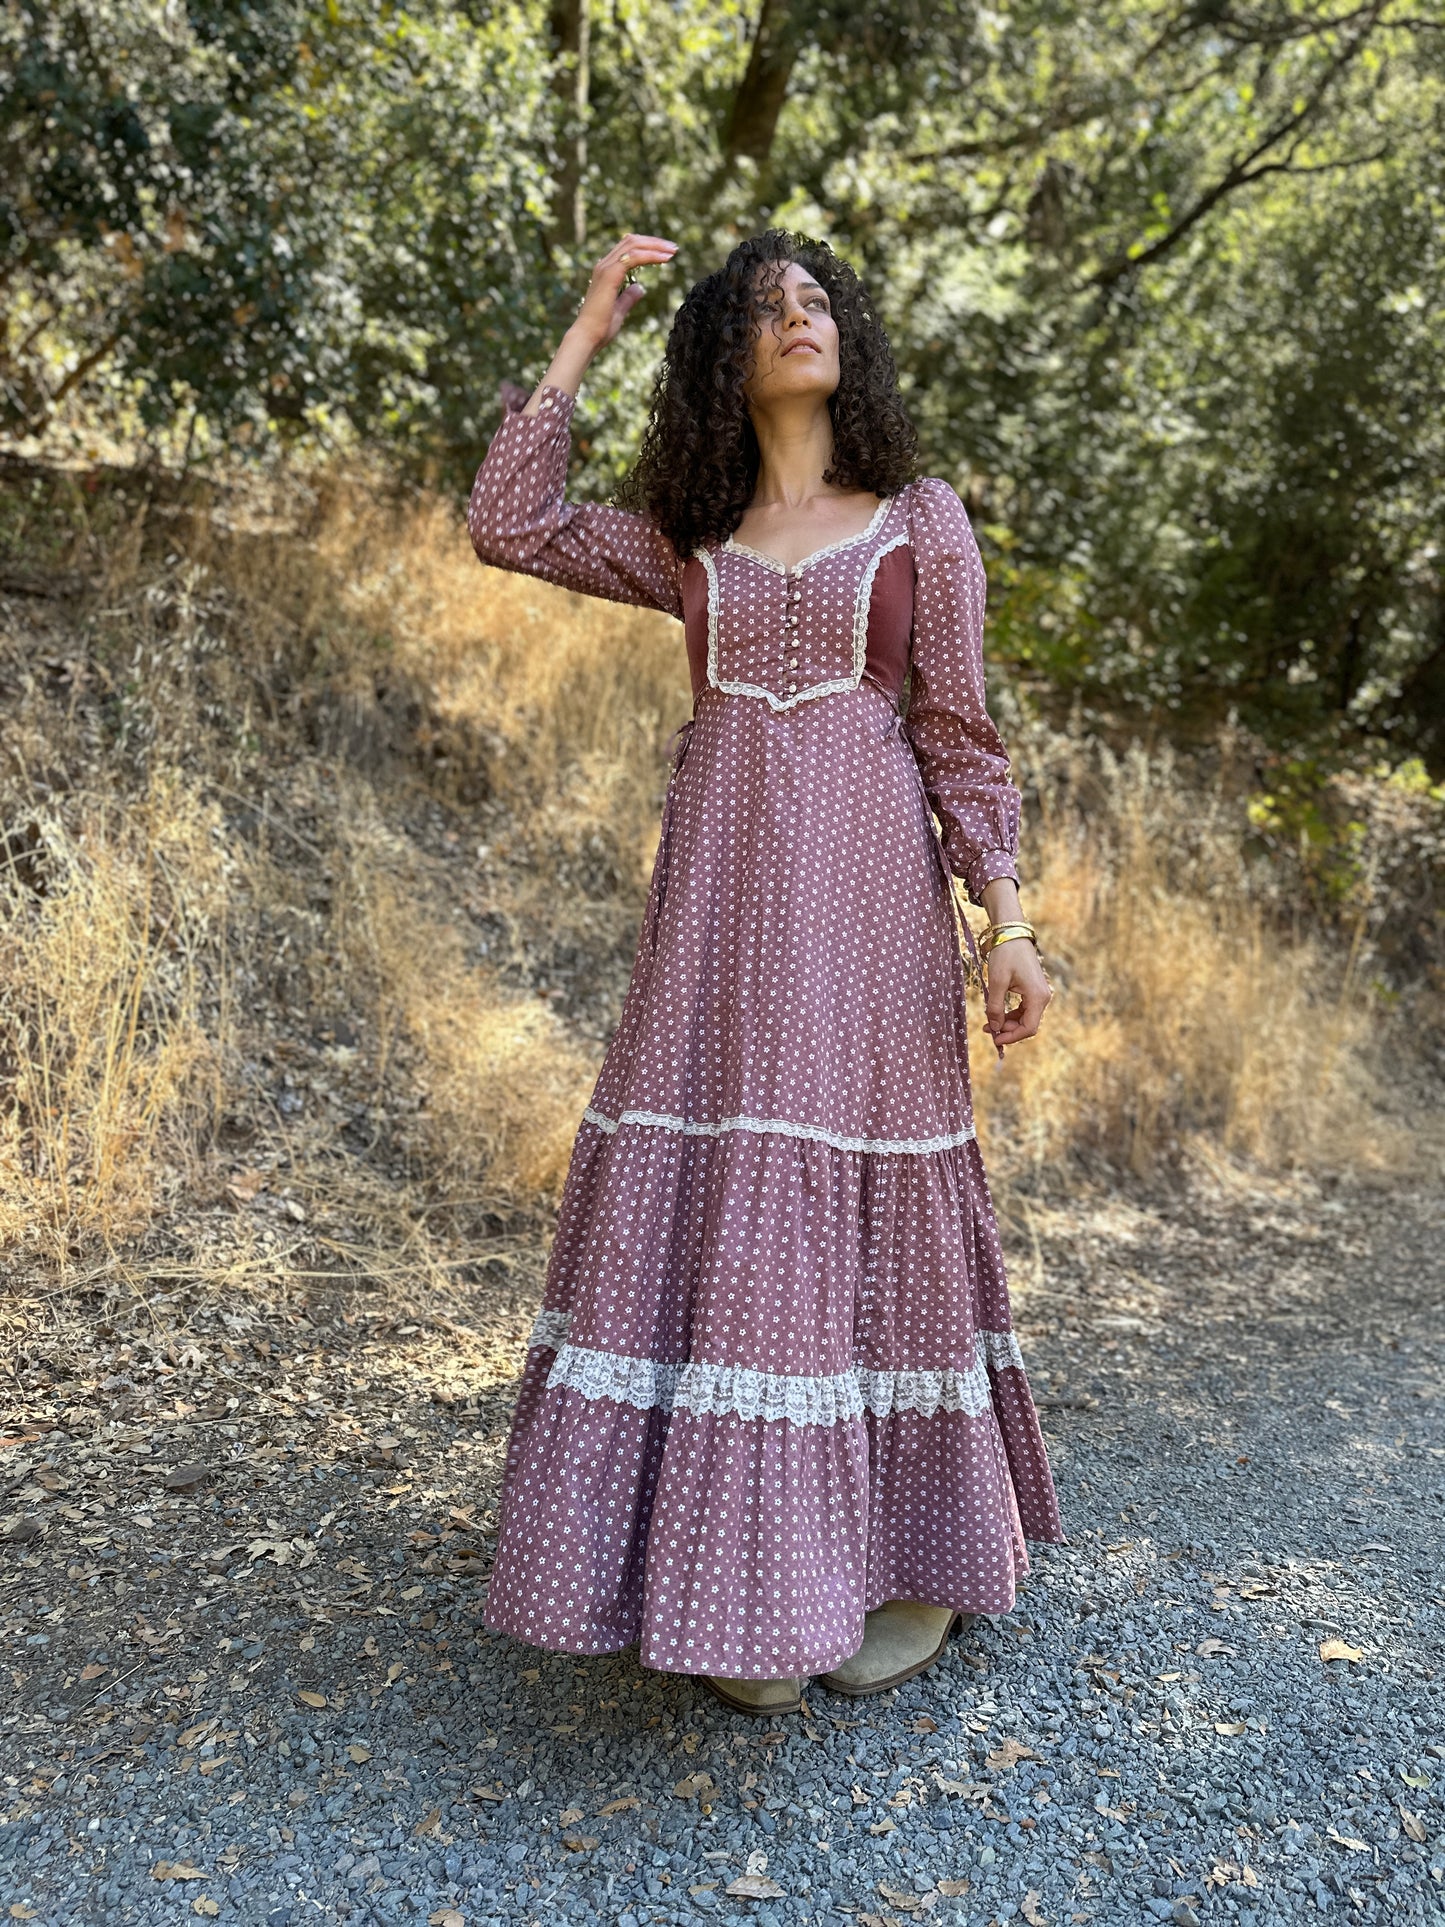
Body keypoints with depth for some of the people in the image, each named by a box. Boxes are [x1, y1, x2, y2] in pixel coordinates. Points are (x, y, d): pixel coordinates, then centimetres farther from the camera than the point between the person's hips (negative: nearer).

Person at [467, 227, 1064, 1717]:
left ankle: (926, 1564, 16)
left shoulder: (923, 518, 10)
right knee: (719, 1202, -2)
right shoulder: (688, 542, 16)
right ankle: (751, 1585, 11)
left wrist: (1005, 920, -4)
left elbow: (960, 734, 5)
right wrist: (585, 333, 12)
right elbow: (508, 526, 7)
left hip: (867, 887, -2)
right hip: (719, 893, 3)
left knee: (864, 1203, -1)